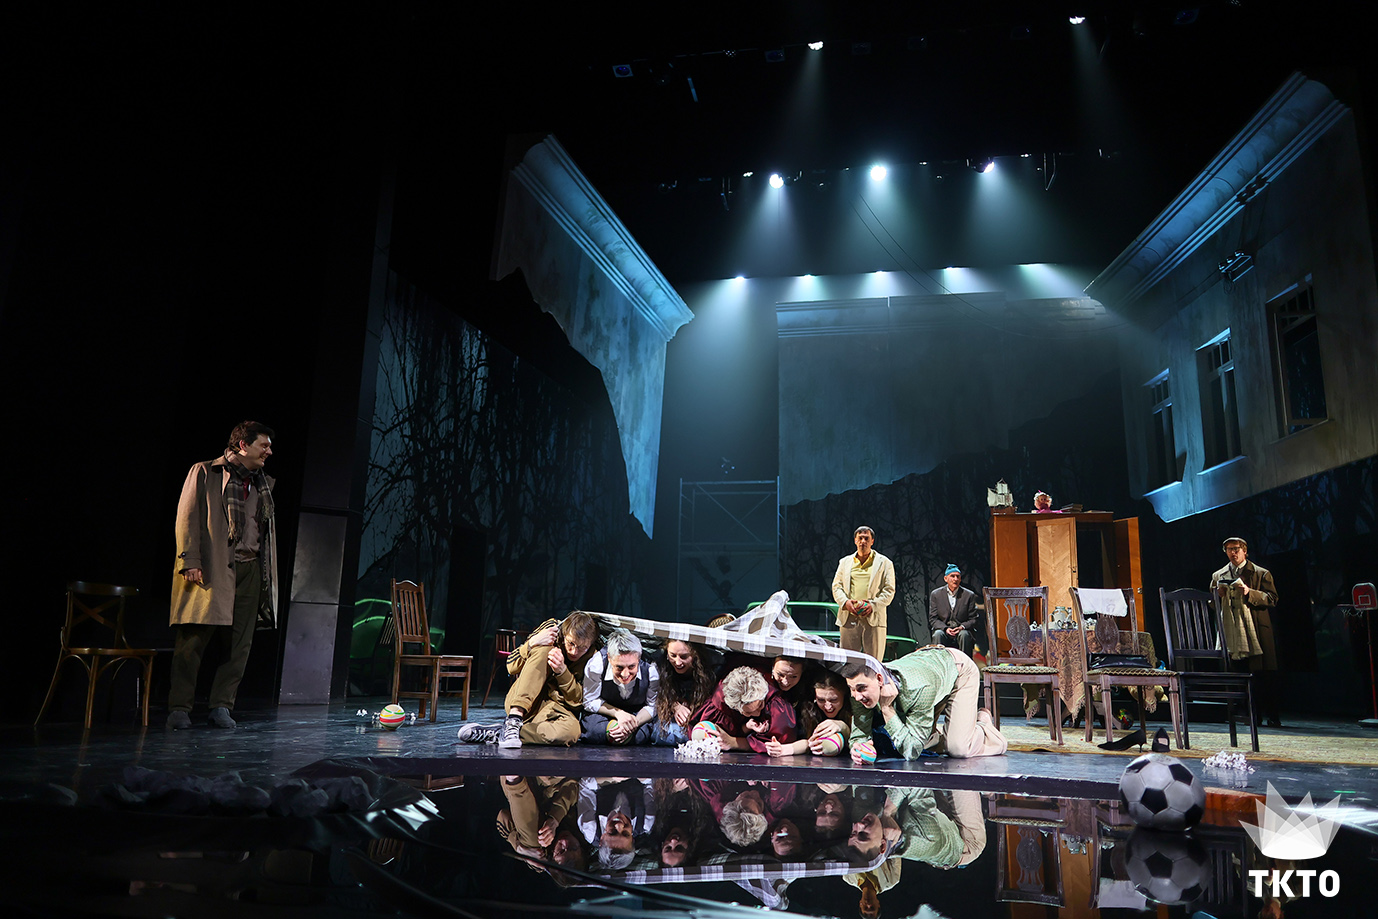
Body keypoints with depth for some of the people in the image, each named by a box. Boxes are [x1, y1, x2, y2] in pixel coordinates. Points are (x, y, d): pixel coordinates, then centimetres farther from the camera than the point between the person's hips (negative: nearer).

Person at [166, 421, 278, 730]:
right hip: (211, 570, -5)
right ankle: (179, 708, 5)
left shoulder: (263, 484, 20)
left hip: (249, 571, 5)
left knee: (240, 644, 1)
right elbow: (187, 518, -2)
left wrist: (269, 576, 14)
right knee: (193, 640, -5)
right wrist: (190, 561, -12)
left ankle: (221, 706, 8)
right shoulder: (204, 472, 5)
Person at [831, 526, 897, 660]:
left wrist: (873, 605, -11)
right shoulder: (845, 562, 19)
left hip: (873, 619, -2)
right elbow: (836, 586, 14)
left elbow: (889, 590, 4)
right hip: (849, 619, 2)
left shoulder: (884, 563, 11)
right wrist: (845, 602, -6)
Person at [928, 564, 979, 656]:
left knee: (964, 634, -32)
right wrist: (945, 628, -16)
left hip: (962, 630, 0)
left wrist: (962, 627, -15)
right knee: (938, 634, -31)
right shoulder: (935, 595, 5)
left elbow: (973, 619, 5)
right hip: (944, 631, 0)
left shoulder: (969, 595, 4)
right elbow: (933, 619, 3)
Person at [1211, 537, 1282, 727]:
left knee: (1264, 674, -5)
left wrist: (1249, 592, -15)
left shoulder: (1261, 574, 8)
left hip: (1256, 631, -2)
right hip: (1230, 631, 3)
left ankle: (1271, 714, 3)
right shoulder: (1218, 576, 17)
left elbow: (1272, 599, -2)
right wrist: (1218, 595, -1)